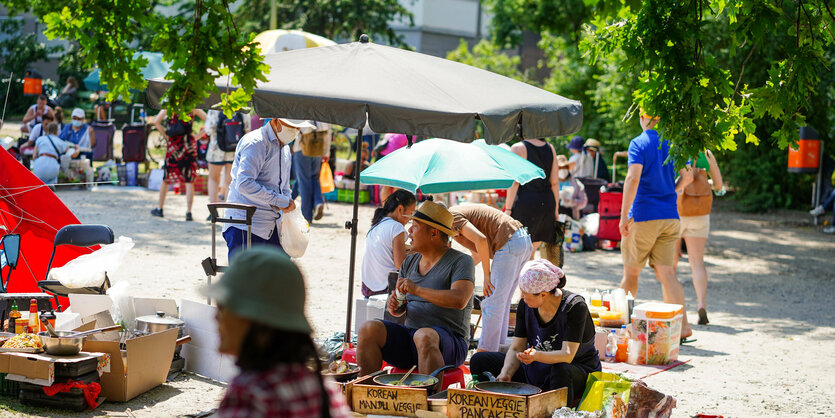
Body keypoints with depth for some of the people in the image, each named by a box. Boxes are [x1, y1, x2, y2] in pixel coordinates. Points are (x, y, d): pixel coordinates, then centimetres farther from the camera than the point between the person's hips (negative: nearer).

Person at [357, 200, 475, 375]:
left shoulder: (461, 261, -3)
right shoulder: (410, 261, 16)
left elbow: (460, 300, -22)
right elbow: (400, 310, 19)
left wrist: (417, 290, -25)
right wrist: (394, 306, -6)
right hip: (409, 339, 6)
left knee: (424, 336, -39)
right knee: (368, 329, -18)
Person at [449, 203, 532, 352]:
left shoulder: (452, 217, -6)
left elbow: (480, 240, -21)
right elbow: (477, 256, 32)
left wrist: (487, 275, -13)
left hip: (509, 243, -10)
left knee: (492, 304, -6)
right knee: (501, 303, 15)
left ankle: (484, 352, -3)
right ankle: (498, 347, 17)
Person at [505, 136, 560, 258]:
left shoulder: (518, 148, -6)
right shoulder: (550, 149, 11)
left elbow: (514, 182, -11)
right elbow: (555, 182, 11)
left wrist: (508, 209, -9)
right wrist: (556, 210, 16)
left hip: (525, 203, -6)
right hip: (547, 204, 6)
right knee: (530, 253, 14)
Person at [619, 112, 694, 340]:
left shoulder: (639, 143, -10)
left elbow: (633, 178, -20)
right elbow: (687, 177, 13)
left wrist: (624, 216, -18)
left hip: (644, 216, -5)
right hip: (670, 217, 5)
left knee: (631, 272, 9)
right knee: (666, 272, 4)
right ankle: (683, 325, -8)